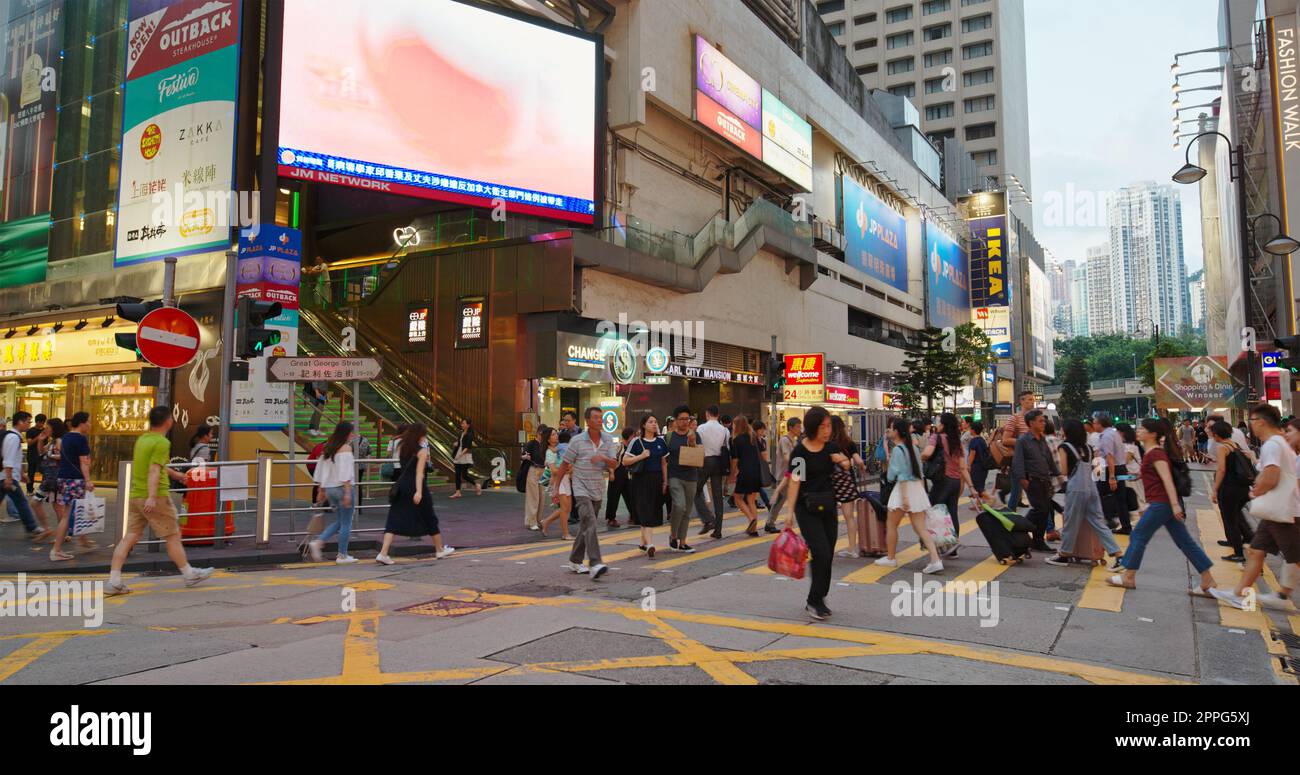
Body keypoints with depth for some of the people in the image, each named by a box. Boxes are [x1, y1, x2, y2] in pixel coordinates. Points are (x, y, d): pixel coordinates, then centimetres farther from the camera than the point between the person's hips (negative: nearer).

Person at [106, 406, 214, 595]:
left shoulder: (142, 438, 15)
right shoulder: (162, 443, -13)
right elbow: (154, 470, -23)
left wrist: (174, 473, 44)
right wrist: (152, 497, -29)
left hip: (135, 495, 8)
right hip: (155, 497, -8)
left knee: (130, 537, 6)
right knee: (172, 536, 4)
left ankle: (113, 582, 1)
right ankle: (189, 574, 15)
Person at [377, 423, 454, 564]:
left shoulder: (401, 448, 8)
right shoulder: (422, 451, -9)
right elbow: (419, 472, -18)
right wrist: (419, 491, -24)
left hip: (401, 486, 5)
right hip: (415, 487, -5)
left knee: (394, 520, 1)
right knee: (430, 519, 11)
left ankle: (383, 553, -13)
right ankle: (440, 550, 26)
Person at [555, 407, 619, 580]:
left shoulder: (608, 440, 3)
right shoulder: (577, 441, -6)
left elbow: (614, 464, -3)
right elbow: (564, 464, 1)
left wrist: (603, 458, -24)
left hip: (598, 490, 5)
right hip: (581, 489, -5)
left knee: (586, 526, 14)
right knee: (590, 524, -19)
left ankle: (575, 561, 28)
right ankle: (595, 564, -27)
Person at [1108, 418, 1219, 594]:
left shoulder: (1155, 454, -13)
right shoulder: (1153, 452, 17)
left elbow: (1167, 479, -22)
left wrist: (1175, 504, -30)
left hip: (1162, 503, -10)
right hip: (1162, 503, 10)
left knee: (1138, 536, 1)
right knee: (1185, 542, 8)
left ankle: (1128, 578, 9)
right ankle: (1209, 583, 9)